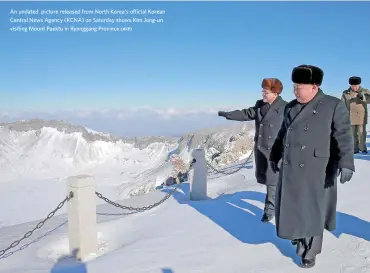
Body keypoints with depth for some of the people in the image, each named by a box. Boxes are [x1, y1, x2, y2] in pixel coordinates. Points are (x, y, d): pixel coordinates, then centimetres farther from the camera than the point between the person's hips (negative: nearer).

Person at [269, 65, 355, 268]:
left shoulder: (334, 106, -6)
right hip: (290, 170, 4)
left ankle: (310, 252, 28)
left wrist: (346, 164, -20)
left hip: (317, 172, -4)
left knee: (313, 212, 9)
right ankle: (300, 238, 38)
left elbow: (344, 137, -11)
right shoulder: (290, 107, 8)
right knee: (292, 209, 11)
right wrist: (275, 157, 23)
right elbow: (282, 135, 17)